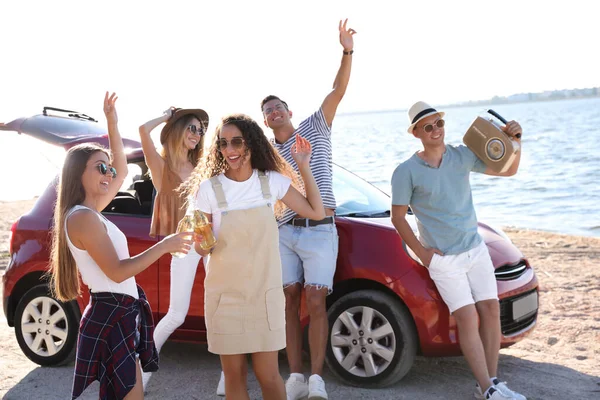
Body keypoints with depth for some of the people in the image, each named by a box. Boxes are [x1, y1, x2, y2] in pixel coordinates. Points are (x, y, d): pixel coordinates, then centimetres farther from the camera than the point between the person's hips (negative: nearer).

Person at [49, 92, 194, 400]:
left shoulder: (91, 212, 11)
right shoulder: (83, 217, -17)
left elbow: (122, 170, 23)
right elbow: (117, 271, -20)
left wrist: (112, 125, 14)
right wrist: (164, 245, -16)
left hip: (121, 315, 10)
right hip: (111, 317, -10)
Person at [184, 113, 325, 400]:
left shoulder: (273, 182, -2)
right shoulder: (209, 188, -7)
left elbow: (316, 212, 6)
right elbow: (203, 249, -1)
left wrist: (304, 167, 1)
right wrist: (200, 241, -24)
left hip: (265, 293, 1)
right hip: (224, 294, -1)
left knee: (268, 376, 3)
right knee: (234, 375, 8)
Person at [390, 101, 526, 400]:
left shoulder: (462, 156, 2)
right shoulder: (406, 172, -10)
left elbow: (508, 170, 7)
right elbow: (398, 217, -5)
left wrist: (513, 142, -11)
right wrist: (422, 253, -9)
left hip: (476, 249, 5)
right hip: (443, 258, -5)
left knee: (491, 310, 1)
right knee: (467, 318, -11)